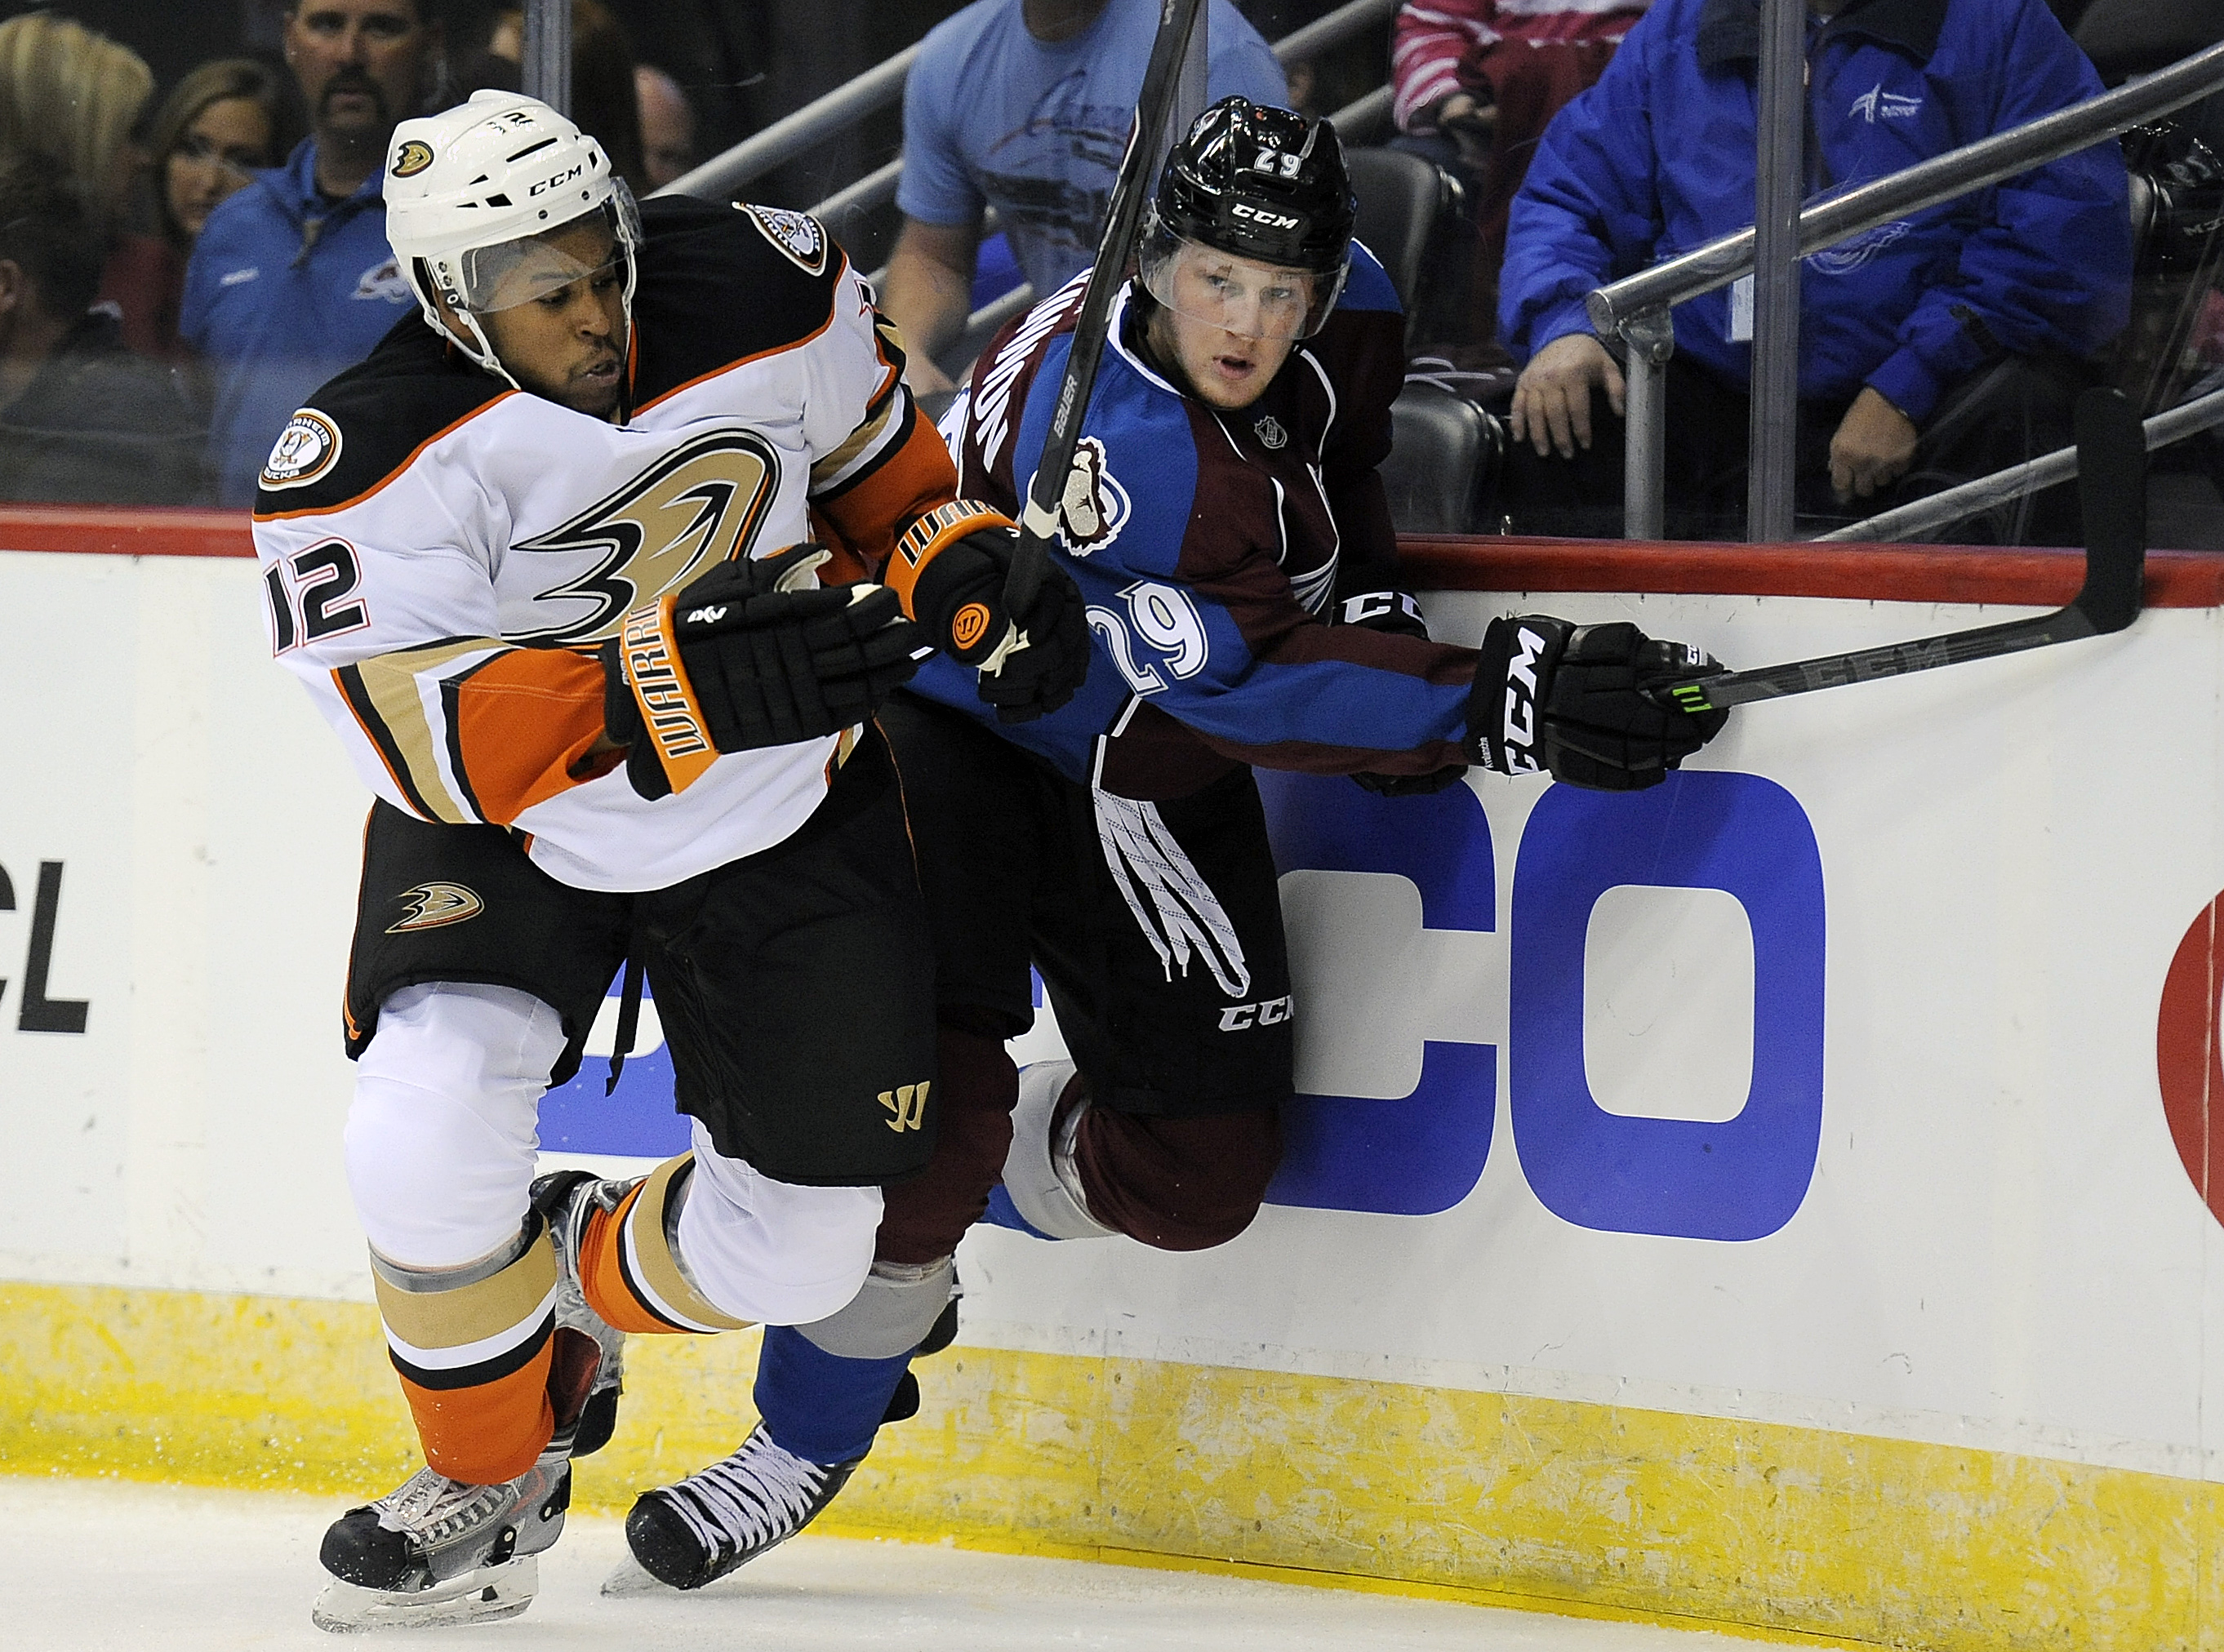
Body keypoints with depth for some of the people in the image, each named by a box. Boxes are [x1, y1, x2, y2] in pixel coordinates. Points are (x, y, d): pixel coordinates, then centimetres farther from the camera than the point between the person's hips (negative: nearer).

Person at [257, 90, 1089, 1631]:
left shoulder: (767, 284, -19)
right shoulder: (363, 462, -28)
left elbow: (870, 433, 5)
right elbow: (430, 736, -34)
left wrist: (964, 566, -9)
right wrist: (673, 690, -45)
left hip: (785, 813, 2)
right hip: (507, 834, -2)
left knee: (797, 1252, 0)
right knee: (429, 1137, -25)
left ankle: (579, 1274, 35)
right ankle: (484, 1491, 2)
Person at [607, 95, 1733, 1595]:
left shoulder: (1348, 314, -12)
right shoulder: (1101, 437, -35)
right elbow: (1247, 685, -35)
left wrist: (1372, 596, -6)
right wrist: (1490, 703, -39)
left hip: (1153, 779, 7)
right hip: (967, 725, -7)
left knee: (1200, 1171, 1)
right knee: (934, 1098, -22)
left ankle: (921, 1217, 30)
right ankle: (808, 1442, -1)